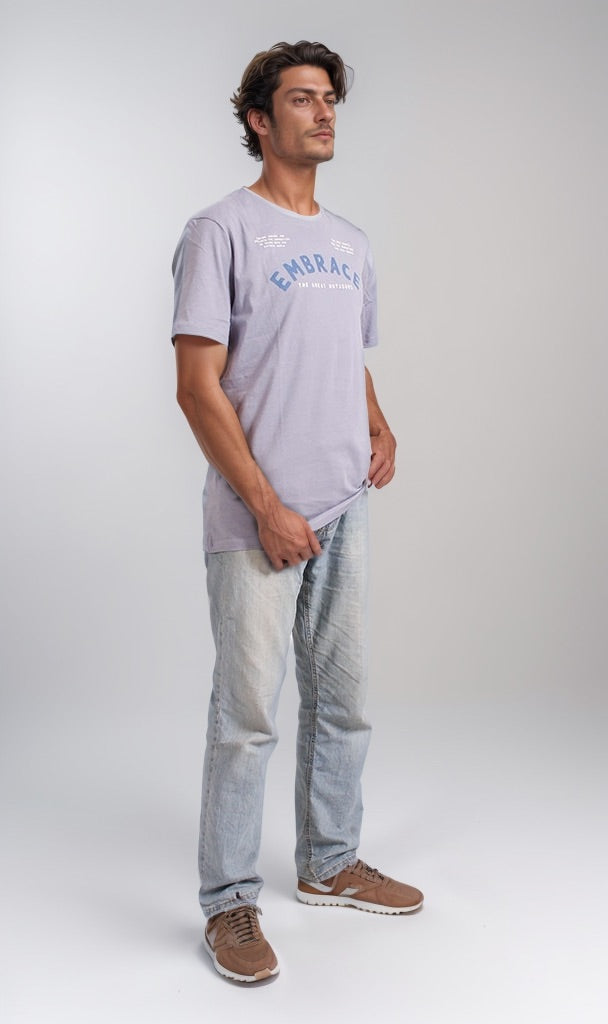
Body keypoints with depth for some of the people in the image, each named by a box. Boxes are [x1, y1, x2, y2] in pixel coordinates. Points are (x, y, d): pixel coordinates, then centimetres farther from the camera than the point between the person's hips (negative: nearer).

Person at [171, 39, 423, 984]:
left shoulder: (349, 244, 16)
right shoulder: (222, 231, -6)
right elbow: (198, 386, -12)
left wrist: (380, 428, 4)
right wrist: (265, 506, -16)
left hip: (344, 512, 7)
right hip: (257, 519, -7)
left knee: (342, 700, 15)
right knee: (248, 715, -2)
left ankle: (329, 865, 32)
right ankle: (229, 902, 13)